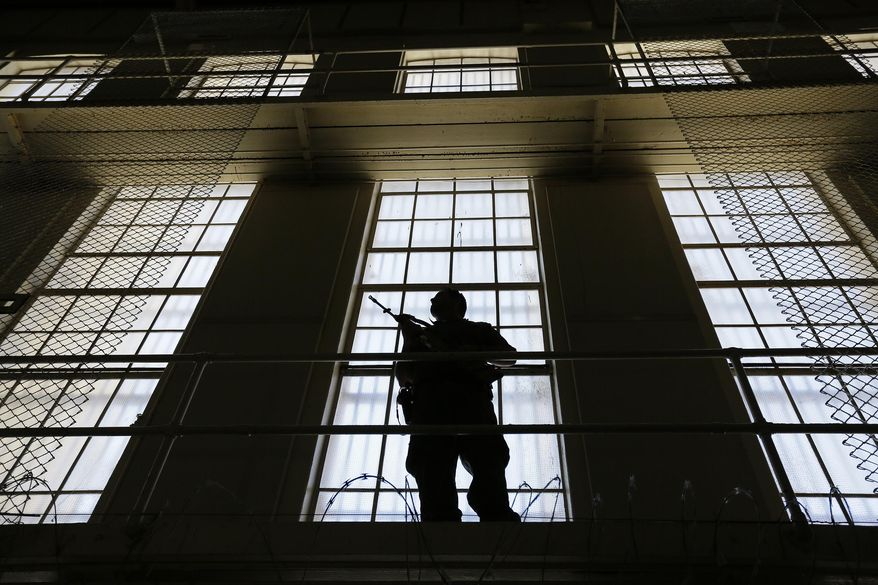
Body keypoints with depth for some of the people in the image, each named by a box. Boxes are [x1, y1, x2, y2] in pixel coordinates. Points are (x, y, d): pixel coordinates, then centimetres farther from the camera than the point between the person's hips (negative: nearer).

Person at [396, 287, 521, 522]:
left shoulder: (478, 330, 35)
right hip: (429, 401, 1)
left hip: (471, 398, -1)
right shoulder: (423, 334, 39)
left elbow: (510, 356, 19)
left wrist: (474, 352, 1)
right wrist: (410, 339, 16)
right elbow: (404, 378, 28)